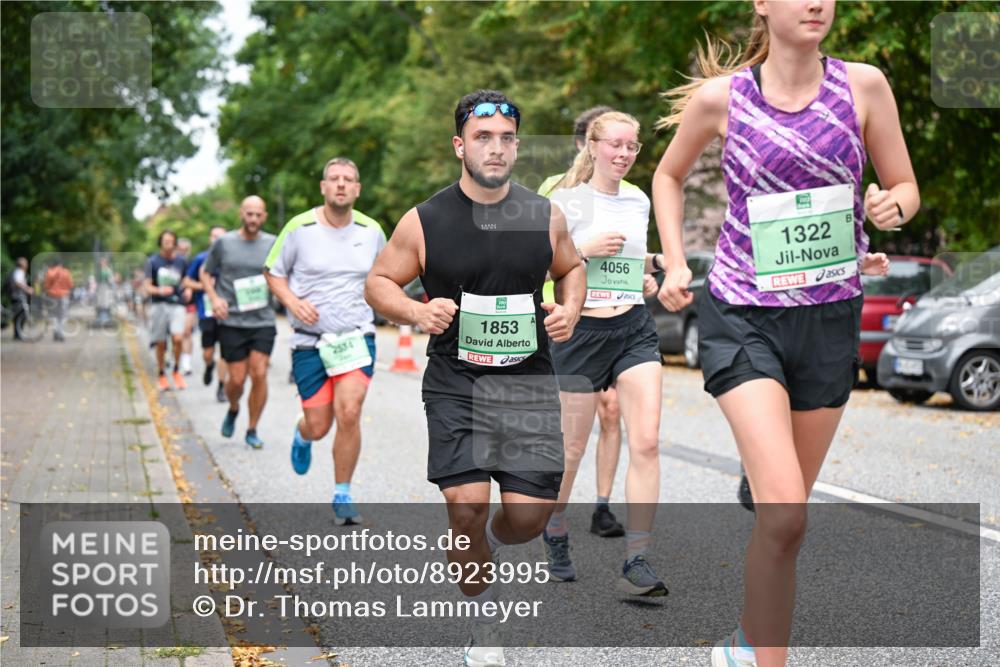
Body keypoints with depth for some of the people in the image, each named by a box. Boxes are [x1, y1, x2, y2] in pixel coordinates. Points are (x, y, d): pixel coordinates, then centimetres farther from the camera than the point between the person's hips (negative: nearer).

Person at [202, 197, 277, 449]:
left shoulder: (273, 244, 4)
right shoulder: (223, 243, 2)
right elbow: (205, 273, 12)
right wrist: (214, 298, -4)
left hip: (263, 321, 1)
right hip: (232, 322, -1)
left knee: (259, 374, -7)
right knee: (237, 378, 0)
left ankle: (252, 430, 7)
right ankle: (233, 410, 33)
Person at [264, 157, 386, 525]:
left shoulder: (372, 231, 3)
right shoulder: (299, 228, -5)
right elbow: (272, 271, 5)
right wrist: (293, 301, -11)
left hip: (357, 337, 1)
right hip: (310, 341, -1)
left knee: (348, 412, -17)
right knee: (318, 426, 1)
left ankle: (342, 496, 2)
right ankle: (301, 435, 42)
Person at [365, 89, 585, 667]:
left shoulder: (544, 216, 3)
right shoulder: (424, 222, -4)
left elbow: (571, 268, 21)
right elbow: (378, 283, 6)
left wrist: (570, 309, 0)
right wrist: (418, 312, -14)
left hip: (529, 381, 2)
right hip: (455, 382, -2)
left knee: (530, 512, -4)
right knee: (467, 505, -14)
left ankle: (490, 544, 36)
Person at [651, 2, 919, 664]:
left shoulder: (863, 85, -2)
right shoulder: (721, 96, -4)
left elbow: (907, 188, 7)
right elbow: (669, 174, 14)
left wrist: (891, 204, -16)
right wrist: (676, 263, 3)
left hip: (831, 318, 3)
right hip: (742, 316, -3)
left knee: (783, 510, 13)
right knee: (785, 511, -19)